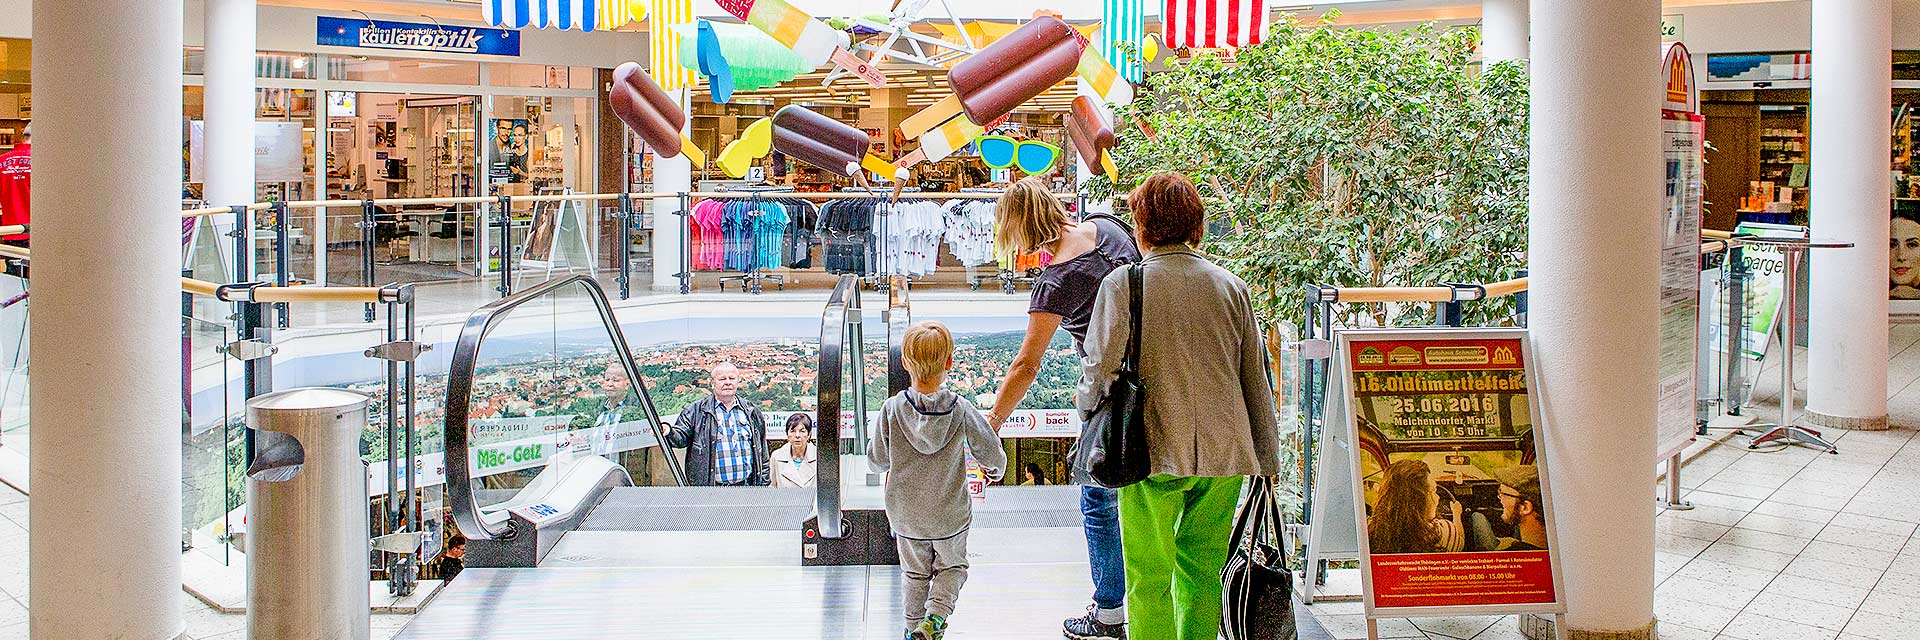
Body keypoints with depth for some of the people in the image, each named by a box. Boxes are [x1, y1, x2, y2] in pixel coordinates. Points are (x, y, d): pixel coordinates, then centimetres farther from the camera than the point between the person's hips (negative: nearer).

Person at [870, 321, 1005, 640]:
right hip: (951, 515, -1)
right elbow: (992, 453, -9)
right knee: (952, 566, 21)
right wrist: (994, 470, 14)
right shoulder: (961, 410, -17)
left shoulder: (891, 410, -17)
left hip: (906, 515, 1)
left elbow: (876, 460, -6)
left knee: (915, 572, 22)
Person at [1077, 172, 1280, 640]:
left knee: (1149, 579, 5)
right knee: (1202, 572, 15)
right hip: (1225, 455, 4)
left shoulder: (1123, 283, -4)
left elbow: (1103, 368, -13)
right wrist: (1268, 458, 18)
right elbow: (1256, 381, 10)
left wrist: (1084, 399, 10)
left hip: (1155, 453, -4)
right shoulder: (1230, 286, 7)